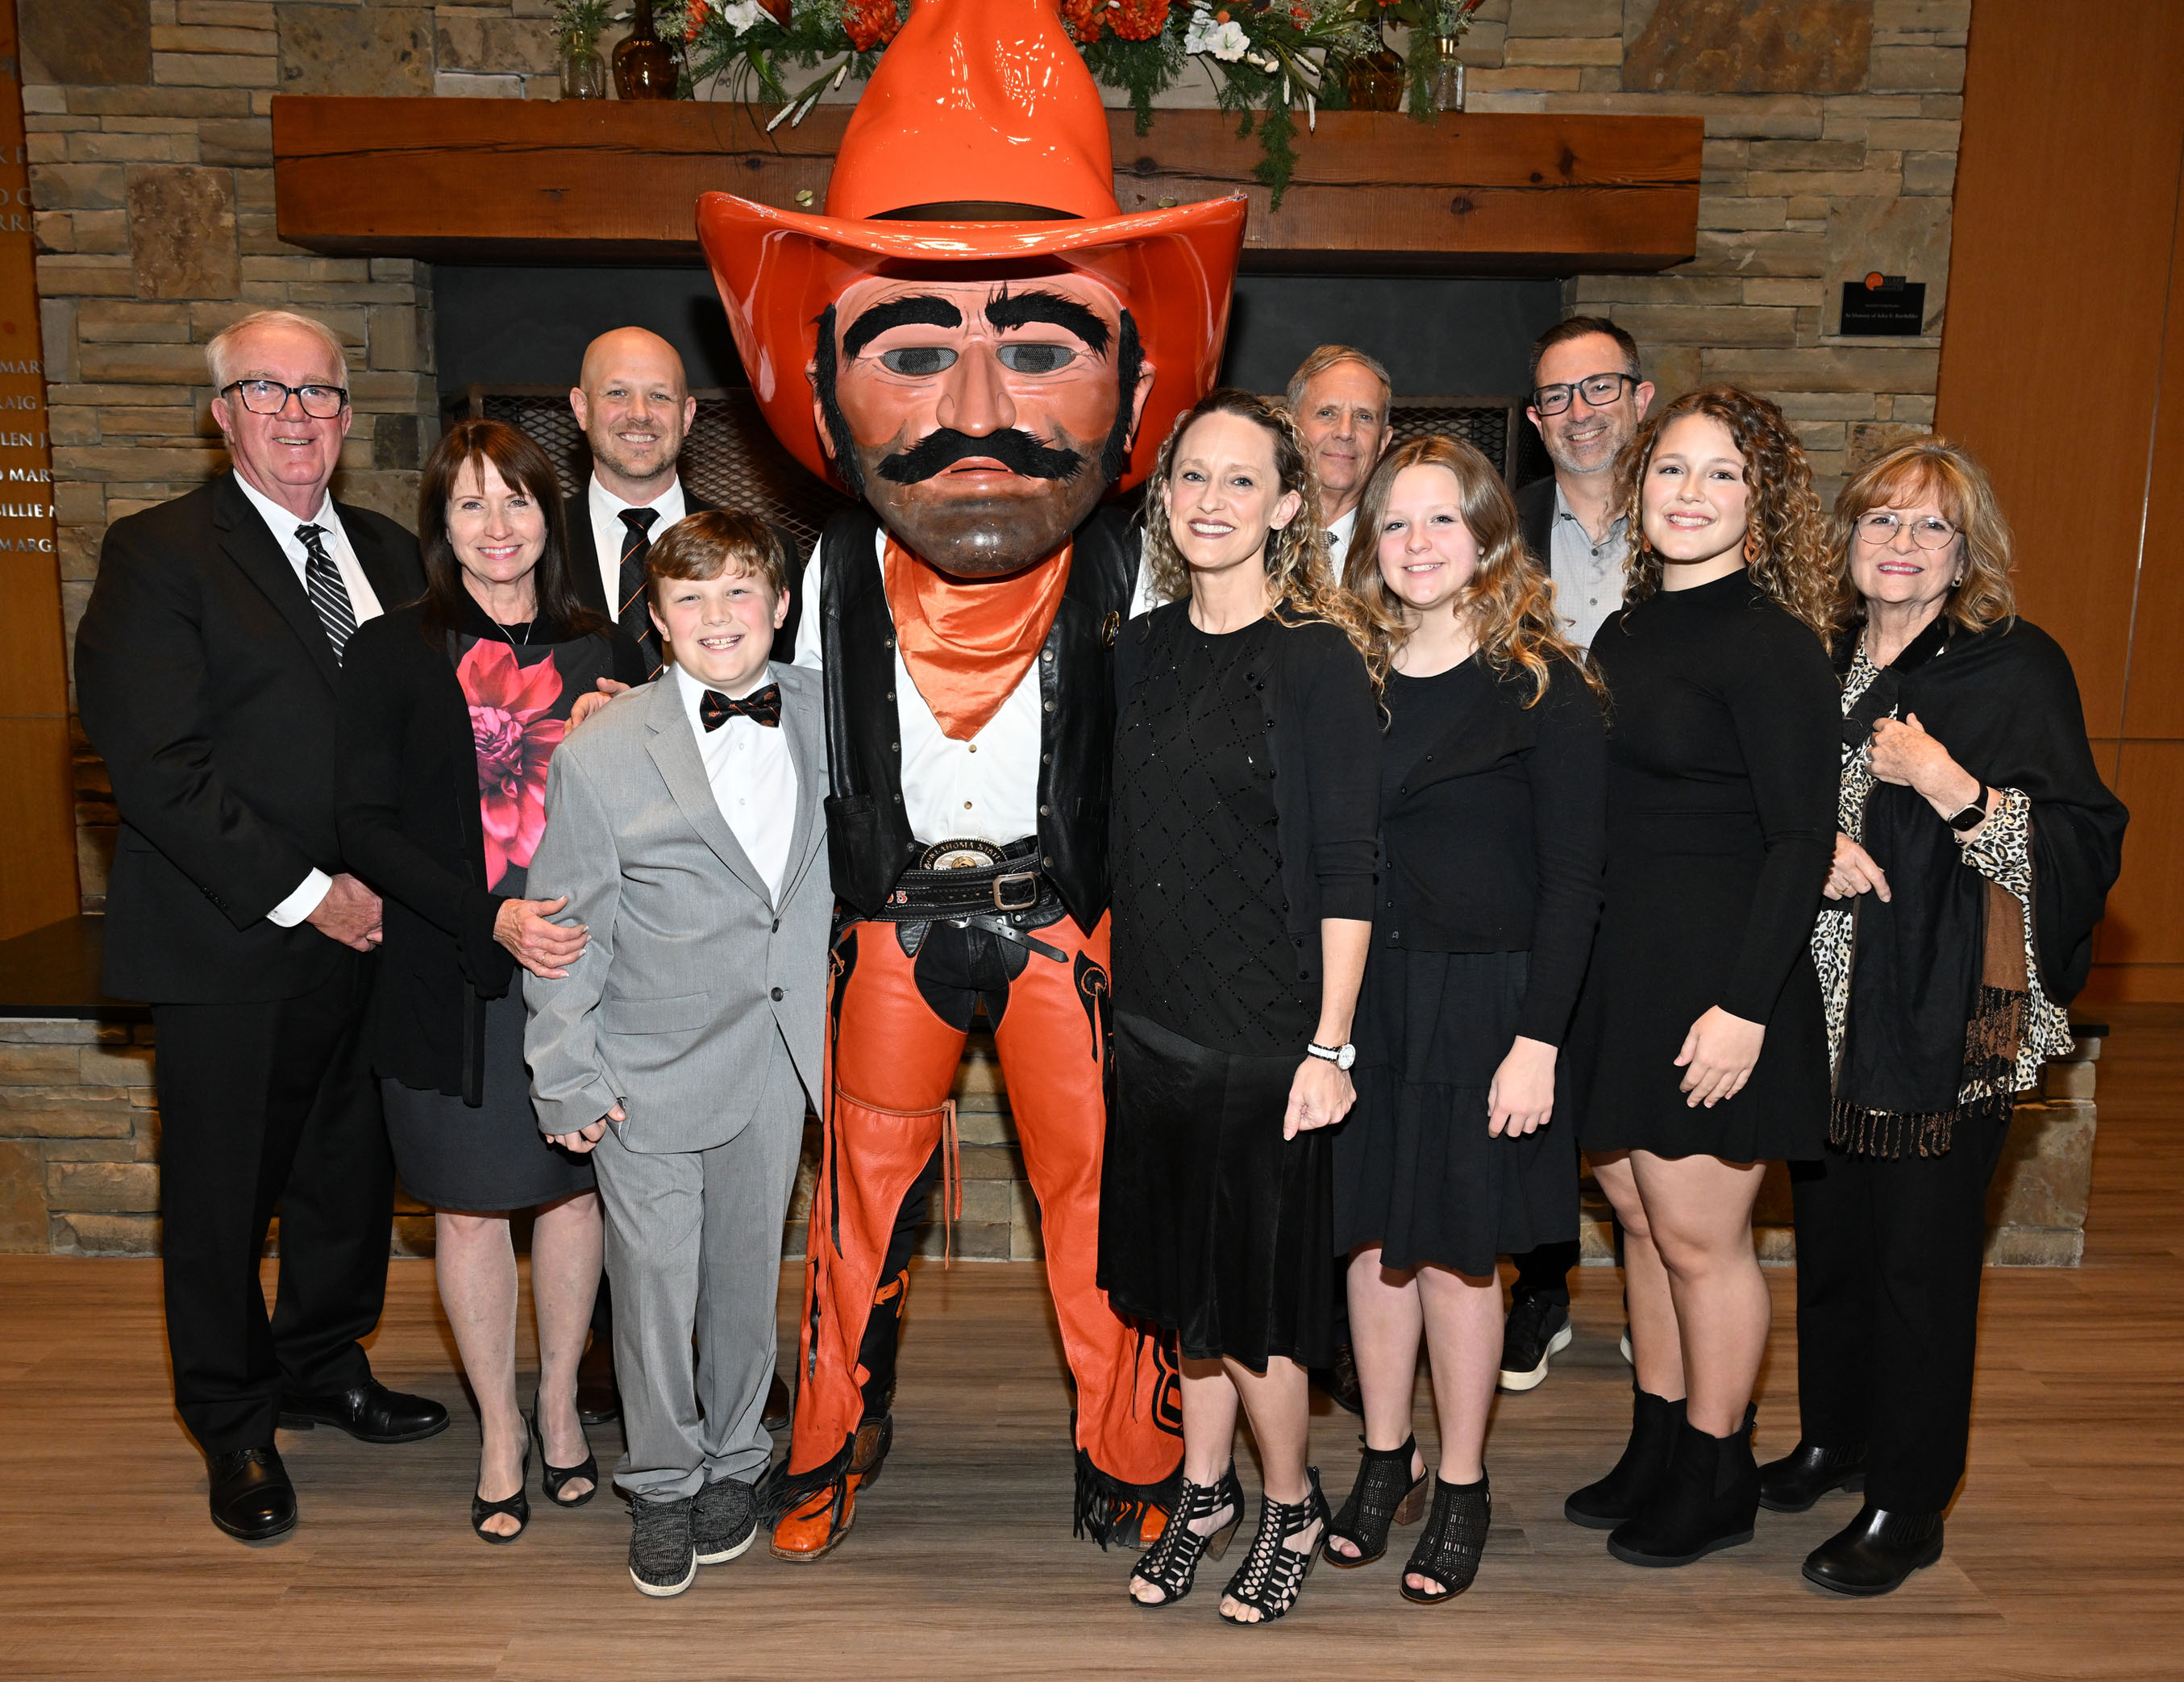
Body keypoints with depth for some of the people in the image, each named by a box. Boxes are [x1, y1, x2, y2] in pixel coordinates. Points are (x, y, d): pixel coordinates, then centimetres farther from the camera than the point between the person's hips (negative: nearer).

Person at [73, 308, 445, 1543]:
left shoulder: (390, 554, 11)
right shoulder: (159, 554, -6)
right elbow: (153, 762, -14)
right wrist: (303, 893, -15)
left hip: (369, 933, 5)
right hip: (230, 945, -5)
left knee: (354, 1171, 16)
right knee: (222, 1195, 9)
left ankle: (324, 1370, 38)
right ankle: (235, 1424, 29)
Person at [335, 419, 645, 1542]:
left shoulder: (600, 652, 8)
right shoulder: (391, 652, 0)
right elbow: (367, 826, -7)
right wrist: (494, 919, -18)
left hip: (579, 962, 2)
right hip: (451, 975, -2)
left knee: (573, 1187, 10)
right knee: (468, 1202, 8)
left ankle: (559, 1403, 31)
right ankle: (498, 1429, 26)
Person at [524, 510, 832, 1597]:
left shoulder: (828, 716, -1)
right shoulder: (599, 753, -10)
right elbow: (566, 928, -5)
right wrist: (566, 1077, -4)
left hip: (777, 1059, 3)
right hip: (650, 1069, -2)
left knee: (747, 1272, 15)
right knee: (654, 1282, 7)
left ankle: (734, 1461, 36)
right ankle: (661, 1485, 29)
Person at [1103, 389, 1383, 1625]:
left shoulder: (1319, 660, -11)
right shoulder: (1144, 650, 6)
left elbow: (1346, 872, -13)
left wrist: (1330, 1046, -15)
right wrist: (1117, 996, 11)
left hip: (1268, 1033, -5)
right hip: (1157, 1020, 6)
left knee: (1249, 1289, 5)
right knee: (1187, 1277, 16)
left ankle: (1291, 1508, 30)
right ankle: (1207, 1491, 36)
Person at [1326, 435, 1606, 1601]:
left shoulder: (1543, 684, -6)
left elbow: (1574, 874, -8)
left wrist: (1537, 1040, -14)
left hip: (1481, 1000, -4)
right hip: (1358, 992, 4)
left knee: (1454, 1242, 6)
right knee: (1372, 1231, 11)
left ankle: (1462, 1486, 25)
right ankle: (1384, 1460, 30)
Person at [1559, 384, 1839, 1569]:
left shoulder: (1771, 643, -11)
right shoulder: (1626, 630, 10)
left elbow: (1802, 839, -14)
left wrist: (1745, 1006, -19)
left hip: (1715, 979, -7)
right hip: (1611, 967, 7)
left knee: (1698, 1233, 4)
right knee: (1638, 1216, 16)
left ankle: (1718, 1479, 25)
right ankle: (1656, 1448, 33)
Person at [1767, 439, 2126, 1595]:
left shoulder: (2017, 667, -6)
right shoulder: (1821, 664, 9)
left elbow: (2081, 845, -11)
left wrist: (1944, 781, -22)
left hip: (1948, 1013, -5)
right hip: (1828, 1007, 5)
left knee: (1920, 1251, 2)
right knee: (1828, 1228, 15)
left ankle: (1906, 1505, 17)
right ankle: (1834, 1437, 35)